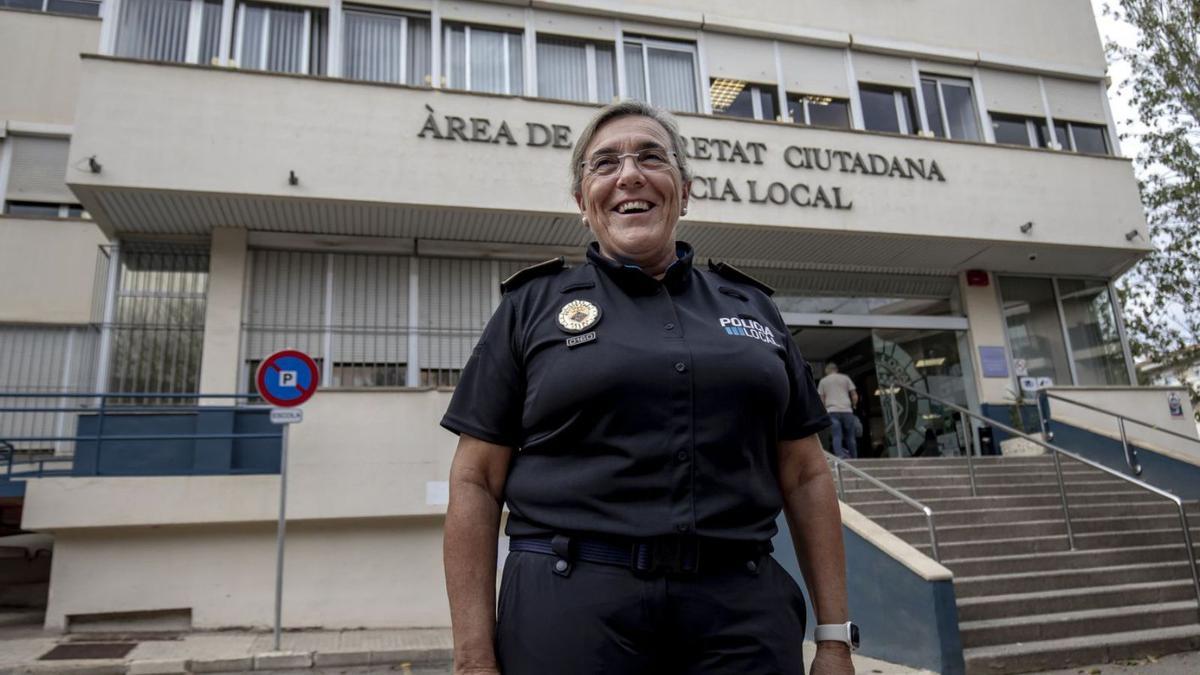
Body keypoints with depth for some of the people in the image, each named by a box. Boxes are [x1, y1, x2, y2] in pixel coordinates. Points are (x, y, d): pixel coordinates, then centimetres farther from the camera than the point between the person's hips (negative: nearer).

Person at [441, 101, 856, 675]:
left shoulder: (751, 306, 10)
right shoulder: (532, 307, 3)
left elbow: (804, 476, 10)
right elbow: (475, 481, 0)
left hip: (742, 613, 3)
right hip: (571, 609, -2)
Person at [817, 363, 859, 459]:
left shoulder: (823, 381, 14)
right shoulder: (845, 378, 15)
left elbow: (821, 400, 11)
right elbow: (855, 396, 11)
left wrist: (825, 410, 25)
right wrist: (854, 406, 27)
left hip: (832, 411, -1)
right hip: (847, 410, 1)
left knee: (837, 437, -9)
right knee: (850, 437, 8)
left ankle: (840, 457, -26)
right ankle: (854, 459, 10)